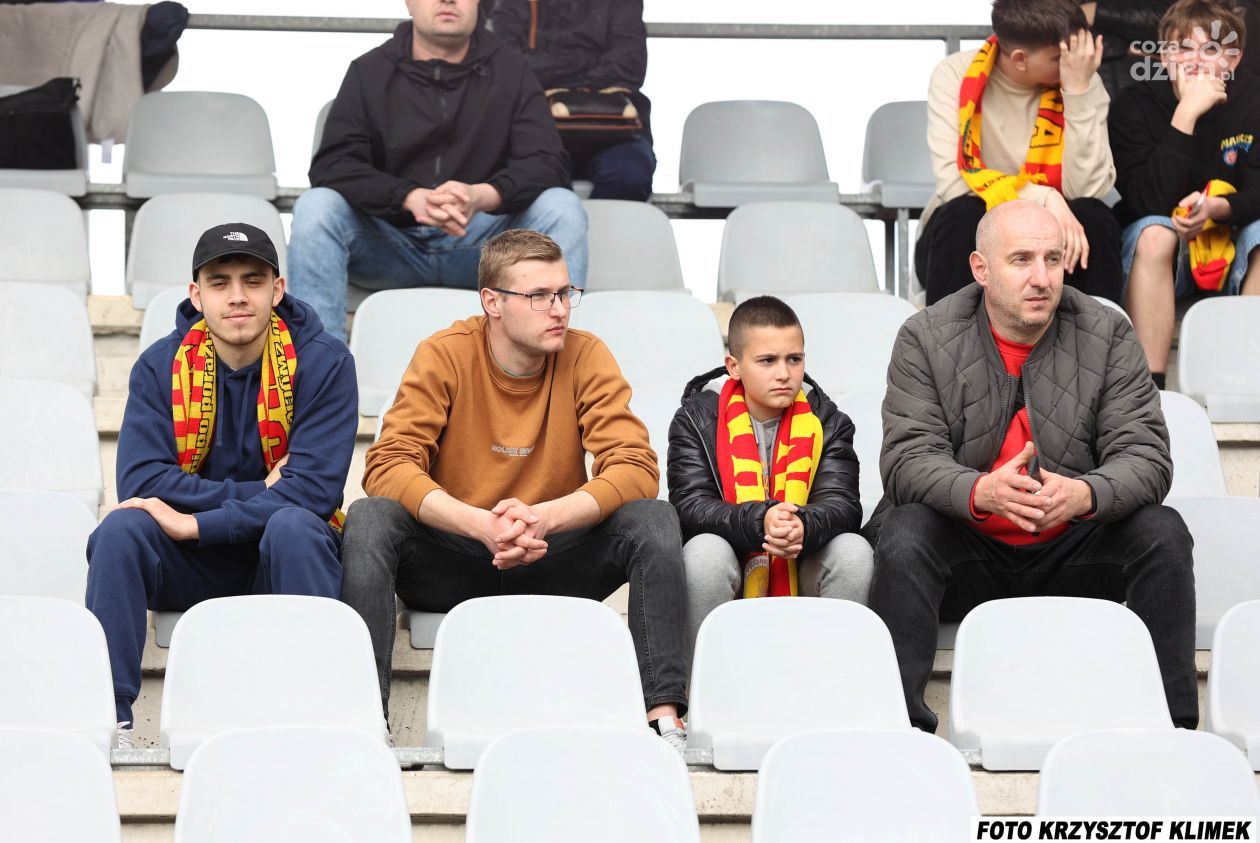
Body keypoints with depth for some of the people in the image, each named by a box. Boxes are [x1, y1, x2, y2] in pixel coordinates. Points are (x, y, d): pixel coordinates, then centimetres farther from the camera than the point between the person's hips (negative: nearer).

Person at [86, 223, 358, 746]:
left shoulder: (323, 362, -8)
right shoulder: (161, 366, -2)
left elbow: (314, 487, -19)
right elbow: (142, 481, -13)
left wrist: (199, 522, -24)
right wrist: (259, 491, -19)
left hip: (281, 555, -2)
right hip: (190, 568, 2)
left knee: (292, 524, -34)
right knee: (121, 527, -27)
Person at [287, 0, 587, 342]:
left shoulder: (509, 70, 4)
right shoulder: (369, 71, 3)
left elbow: (549, 164, -7)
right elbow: (332, 165, -9)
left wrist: (483, 196, -29)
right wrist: (410, 198, -29)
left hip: (485, 241, 0)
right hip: (389, 241, 0)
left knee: (562, 208, -25)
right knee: (314, 207, -26)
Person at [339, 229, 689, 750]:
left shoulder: (585, 357, -4)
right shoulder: (444, 356, -7)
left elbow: (634, 468, -13)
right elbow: (389, 466, -17)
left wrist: (544, 517, -31)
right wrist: (480, 524, -34)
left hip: (550, 562, 1)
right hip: (451, 565, -1)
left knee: (654, 519, -23)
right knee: (370, 519, -28)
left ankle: (664, 713, -27)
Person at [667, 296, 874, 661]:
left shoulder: (827, 422, 1)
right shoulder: (697, 418, -4)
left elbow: (842, 504, -12)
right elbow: (690, 506, -16)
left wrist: (803, 527, -37)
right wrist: (759, 521, -35)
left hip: (802, 571, 2)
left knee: (854, 551, -25)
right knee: (704, 551, -33)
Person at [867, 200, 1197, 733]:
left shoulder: (1108, 334, -1)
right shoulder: (926, 338, -5)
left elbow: (1147, 457, -9)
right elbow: (907, 459, -15)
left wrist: (1084, 494, -33)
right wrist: (981, 492, -38)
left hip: (1070, 554, 1)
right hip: (968, 556, -1)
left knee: (1163, 532, -23)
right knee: (904, 534, -31)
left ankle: (1172, 723, -19)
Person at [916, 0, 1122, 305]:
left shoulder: (1081, 83, -6)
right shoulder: (955, 74, -11)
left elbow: (1087, 189, -19)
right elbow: (953, 182, -22)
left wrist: (1079, 91, -23)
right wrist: (1044, 198, -29)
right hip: (967, 245, -2)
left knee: (1095, 218, -28)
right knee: (963, 214, -33)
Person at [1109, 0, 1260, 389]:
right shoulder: (1135, 104, -14)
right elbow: (1147, 201, -24)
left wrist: (1218, 207, -34)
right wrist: (1186, 114, -31)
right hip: (1164, 255, -1)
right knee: (1153, 232, -34)